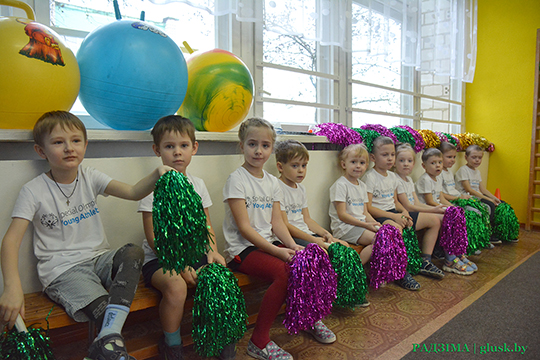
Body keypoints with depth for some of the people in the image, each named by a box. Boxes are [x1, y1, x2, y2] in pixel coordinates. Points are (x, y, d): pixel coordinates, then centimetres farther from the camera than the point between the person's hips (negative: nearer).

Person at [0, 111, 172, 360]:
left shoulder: (89, 177, 6)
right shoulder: (33, 191, -4)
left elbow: (133, 192, -7)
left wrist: (157, 175, -28)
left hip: (99, 258, 4)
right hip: (62, 271, -4)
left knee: (133, 252, -28)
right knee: (103, 308, -29)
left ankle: (108, 339, -31)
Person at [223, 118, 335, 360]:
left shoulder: (272, 182, 12)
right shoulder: (236, 180, -9)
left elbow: (277, 222, 9)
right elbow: (244, 227, -15)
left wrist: (292, 245, -9)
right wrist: (276, 250, -20)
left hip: (269, 243, 6)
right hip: (242, 249, -6)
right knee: (286, 273, -29)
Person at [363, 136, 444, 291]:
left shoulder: (392, 176, 14)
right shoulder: (370, 177, -12)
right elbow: (368, 207, -18)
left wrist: (404, 212, -2)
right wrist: (394, 216, -24)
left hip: (394, 213, 9)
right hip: (379, 216, -9)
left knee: (434, 220, 8)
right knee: (395, 228, -44)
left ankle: (425, 262, 13)